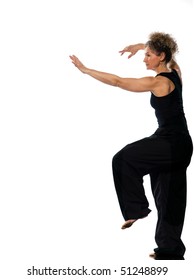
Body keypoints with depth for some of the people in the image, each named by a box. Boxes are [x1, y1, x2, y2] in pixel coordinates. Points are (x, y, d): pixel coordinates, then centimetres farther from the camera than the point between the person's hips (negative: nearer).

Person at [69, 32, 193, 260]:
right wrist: (140, 46, 21)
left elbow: (117, 82, -17)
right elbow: (166, 51, 29)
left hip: (170, 144, -9)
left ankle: (136, 208, 8)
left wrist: (85, 70, -13)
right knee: (170, 196, 13)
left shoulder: (158, 83, -18)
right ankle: (170, 248, 20)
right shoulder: (175, 72, 6)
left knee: (123, 160, 1)